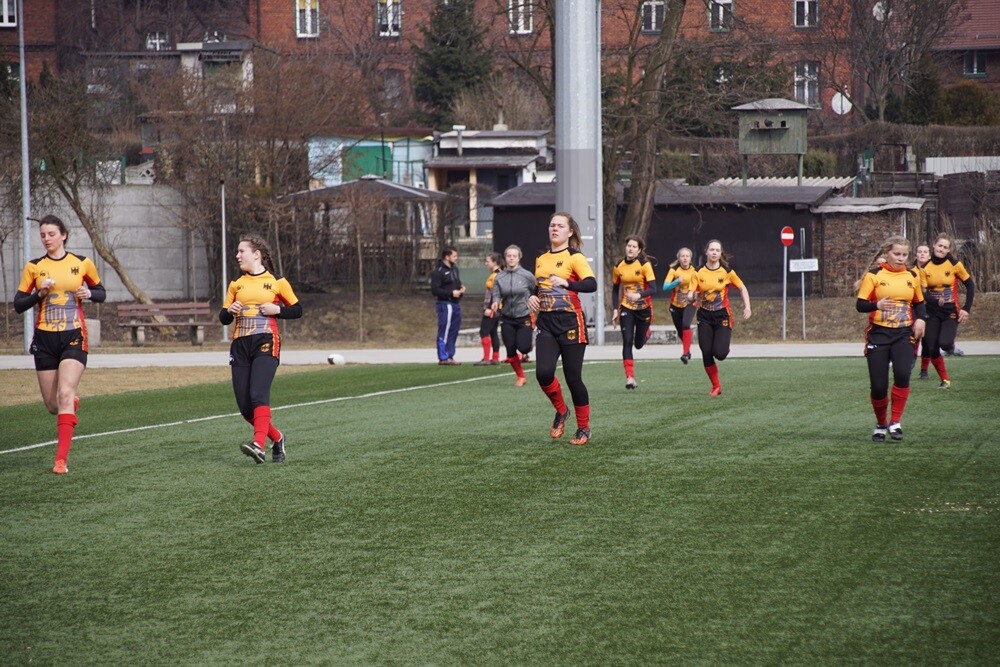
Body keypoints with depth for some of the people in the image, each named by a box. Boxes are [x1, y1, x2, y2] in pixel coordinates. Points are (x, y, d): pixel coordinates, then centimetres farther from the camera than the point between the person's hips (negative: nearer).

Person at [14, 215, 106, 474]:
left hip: (74, 337, -2)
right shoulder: (34, 267, 3)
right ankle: (73, 403, 46)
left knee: (65, 394, -19)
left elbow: (101, 293, 14)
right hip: (45, 339, 2)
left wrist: (89, 293, -8)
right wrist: (40, 293, -14)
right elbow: (18, 304, 4)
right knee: (52, 405, 7)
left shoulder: (83, 264, 2)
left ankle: (61, 459, -20)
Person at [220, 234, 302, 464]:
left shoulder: (277, 282, 5)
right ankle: (276, 438, 21)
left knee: (258, 394, -25)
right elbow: (223, 318, 18)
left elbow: (297, 310, 10)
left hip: (266, 343, -5)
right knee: (245, 407, -1)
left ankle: (258, 445, -37)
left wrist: (277, 310, -7)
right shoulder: (236, 285, 18)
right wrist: (230, 311, -4)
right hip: (240, 345, 5)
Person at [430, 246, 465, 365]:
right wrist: (451, 293, -19)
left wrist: (461, 287, 6)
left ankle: (450, 356, 19)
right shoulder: (438, 272, -12)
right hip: (446, 305, -9)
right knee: (444, 332, -8)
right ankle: (443, 358, -5)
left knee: (453, 332, 11)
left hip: (456, 305, 9)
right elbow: (434, 290, -17)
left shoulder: (454, 269, 15)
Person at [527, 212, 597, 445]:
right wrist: (532, 297, 5)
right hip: (546, 323, 5)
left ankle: (584, 428, 17)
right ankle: (560, 411, 13)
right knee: (543, 373, -14)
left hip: (570, 323, -5)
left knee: (573, 378, -1)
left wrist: (566, 283, -36)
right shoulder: (541, 259, 14)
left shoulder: (574, 257, -6)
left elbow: (592, 284, -21)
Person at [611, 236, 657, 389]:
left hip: (643, 308, -1)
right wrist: (615, 309, 0)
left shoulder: (645, 265, -11)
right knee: (627, 342, -13)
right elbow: (615, 289, 9)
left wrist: (639, 295, -36)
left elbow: (653, 289, -18)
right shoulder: (619, 267, -1)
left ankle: (646, 334, 49)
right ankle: (630, 378, -14)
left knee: (638, 344, 11)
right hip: (626, 309, 1)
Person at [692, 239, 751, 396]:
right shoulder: (699, 273, -1)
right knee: (706, 353, -5)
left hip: (722, 316, -2)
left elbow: (742, 289, 5)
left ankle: (725, 349, 24)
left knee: (719, 353, -15)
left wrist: (747, 307, -6)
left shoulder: (727, 272, -5)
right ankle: (716, 386, 11)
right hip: (705, 317, 2)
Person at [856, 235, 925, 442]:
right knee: (878, 385, -3)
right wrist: (877, 305, -28)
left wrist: (921, 319, -2)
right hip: (878, 334, -1)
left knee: (902, 374, -24)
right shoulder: (874, 275, -3)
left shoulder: (912, 276, 7)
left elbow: (919, 302, 19)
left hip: (904, 334, 2)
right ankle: (881, 424, 23)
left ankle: (895, 422, -10)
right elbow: (860, 305, -7)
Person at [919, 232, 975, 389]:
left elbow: (970, 285, 0)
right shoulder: (925, 267, -1)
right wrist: (935, 300, -22)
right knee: (932, 349, -2)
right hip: (932, 312, 3)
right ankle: (945, 380, 16)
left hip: (951, 312, -3)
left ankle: (951, 345, 15)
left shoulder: (955, 264, -7)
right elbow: (922, 292, -2)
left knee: (944, 343, -23)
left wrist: (966, 309, -7)